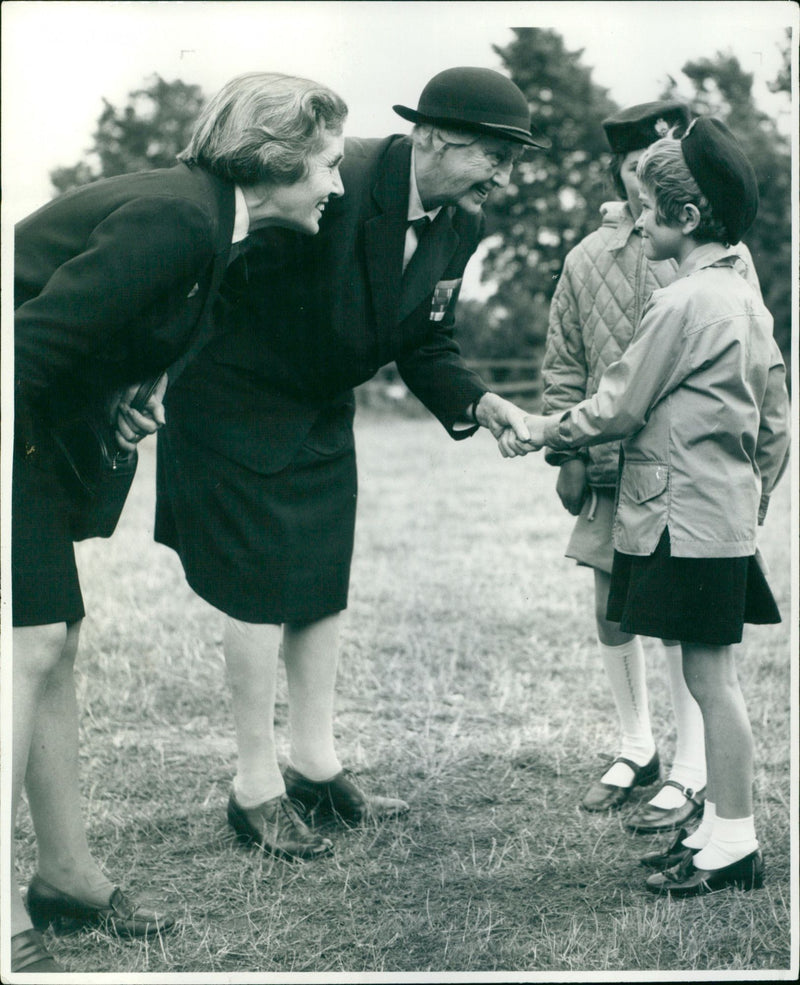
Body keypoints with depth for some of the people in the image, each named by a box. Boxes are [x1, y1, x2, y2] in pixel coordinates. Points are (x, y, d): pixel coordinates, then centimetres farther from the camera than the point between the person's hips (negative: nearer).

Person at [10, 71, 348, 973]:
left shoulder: (201, 215, 9)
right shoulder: (176, 218, -21)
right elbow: (39, 332, -25)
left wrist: (117, 396, 1)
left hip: (28, 432, 10)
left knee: (55, 642, 11)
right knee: (32, 642, -12)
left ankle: (67, 874, 22)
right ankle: (9, 921, -6)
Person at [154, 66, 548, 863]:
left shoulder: (459, 223, -4)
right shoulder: (336, 184, -30)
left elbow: (424, 346, 4)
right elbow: (214, 276, -24)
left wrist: (482, 403, -14)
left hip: (322, 413, 8)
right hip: (239, 404, -8)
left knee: (322, 585, 12)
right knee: (262, 587, -4)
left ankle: (315, 767, 25)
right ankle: (256, 788, 10)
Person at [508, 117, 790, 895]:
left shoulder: (681, 304, -16)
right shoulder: (746, 298, 12)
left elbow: (617, 407, -11)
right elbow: (775, 417, 15)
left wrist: (539, 432, 1)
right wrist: (754, 490, 23)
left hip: (685, 522, -9)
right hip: (727, 517, 9)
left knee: (709, 677, -3)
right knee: (713, 676, 13)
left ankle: (735, 843, 5)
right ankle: (719, 826, 21)